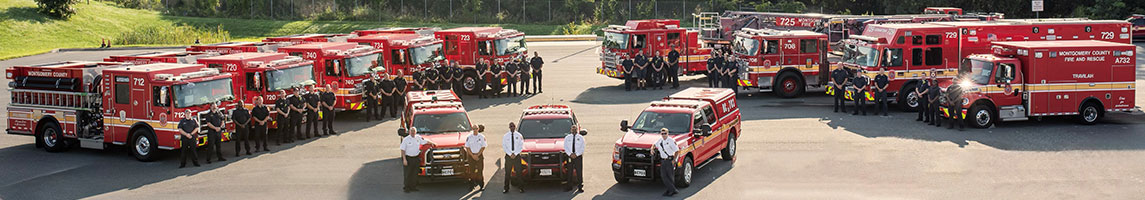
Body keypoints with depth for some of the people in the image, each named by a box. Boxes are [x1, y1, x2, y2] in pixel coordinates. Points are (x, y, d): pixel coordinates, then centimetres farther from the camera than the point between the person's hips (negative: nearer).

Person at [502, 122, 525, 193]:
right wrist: (510, 154, -9)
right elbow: (504, 146, 1)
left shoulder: (519, 135, 2)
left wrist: (515, 154, -9)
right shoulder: (506, 136, 3)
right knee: (507, 172, 1)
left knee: (518, 172, 0)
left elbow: (521, 146, -1)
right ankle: (506, 188, 6)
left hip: (517, 155, 0)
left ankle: (520, 187, 5)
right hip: (508, 155, 0)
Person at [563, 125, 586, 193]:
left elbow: (582, 148, -1)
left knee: (579, 172, -2)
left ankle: (580, 187, 3)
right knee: (570, 172, 2)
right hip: (570, 157, 1)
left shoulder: (581, 138, 7)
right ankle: (569, 186, 9)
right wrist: (570, 154, -12)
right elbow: (566, 147, 3)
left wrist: (576, 154, -14)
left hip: (578, 156, -1)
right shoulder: (567, 137, 11)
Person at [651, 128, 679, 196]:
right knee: (663, 176, -1)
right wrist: (652, 148, 6)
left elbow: (677, 151, -11)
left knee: (670, 176, -1)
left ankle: (670, 190, 8)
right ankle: (673, 189, 0)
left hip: (669, 160, -7)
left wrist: (674, 160, -14)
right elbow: (654, 144, 29)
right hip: (663, 161, 7)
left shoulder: (671, 141, -10)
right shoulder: (660, 140, 11)